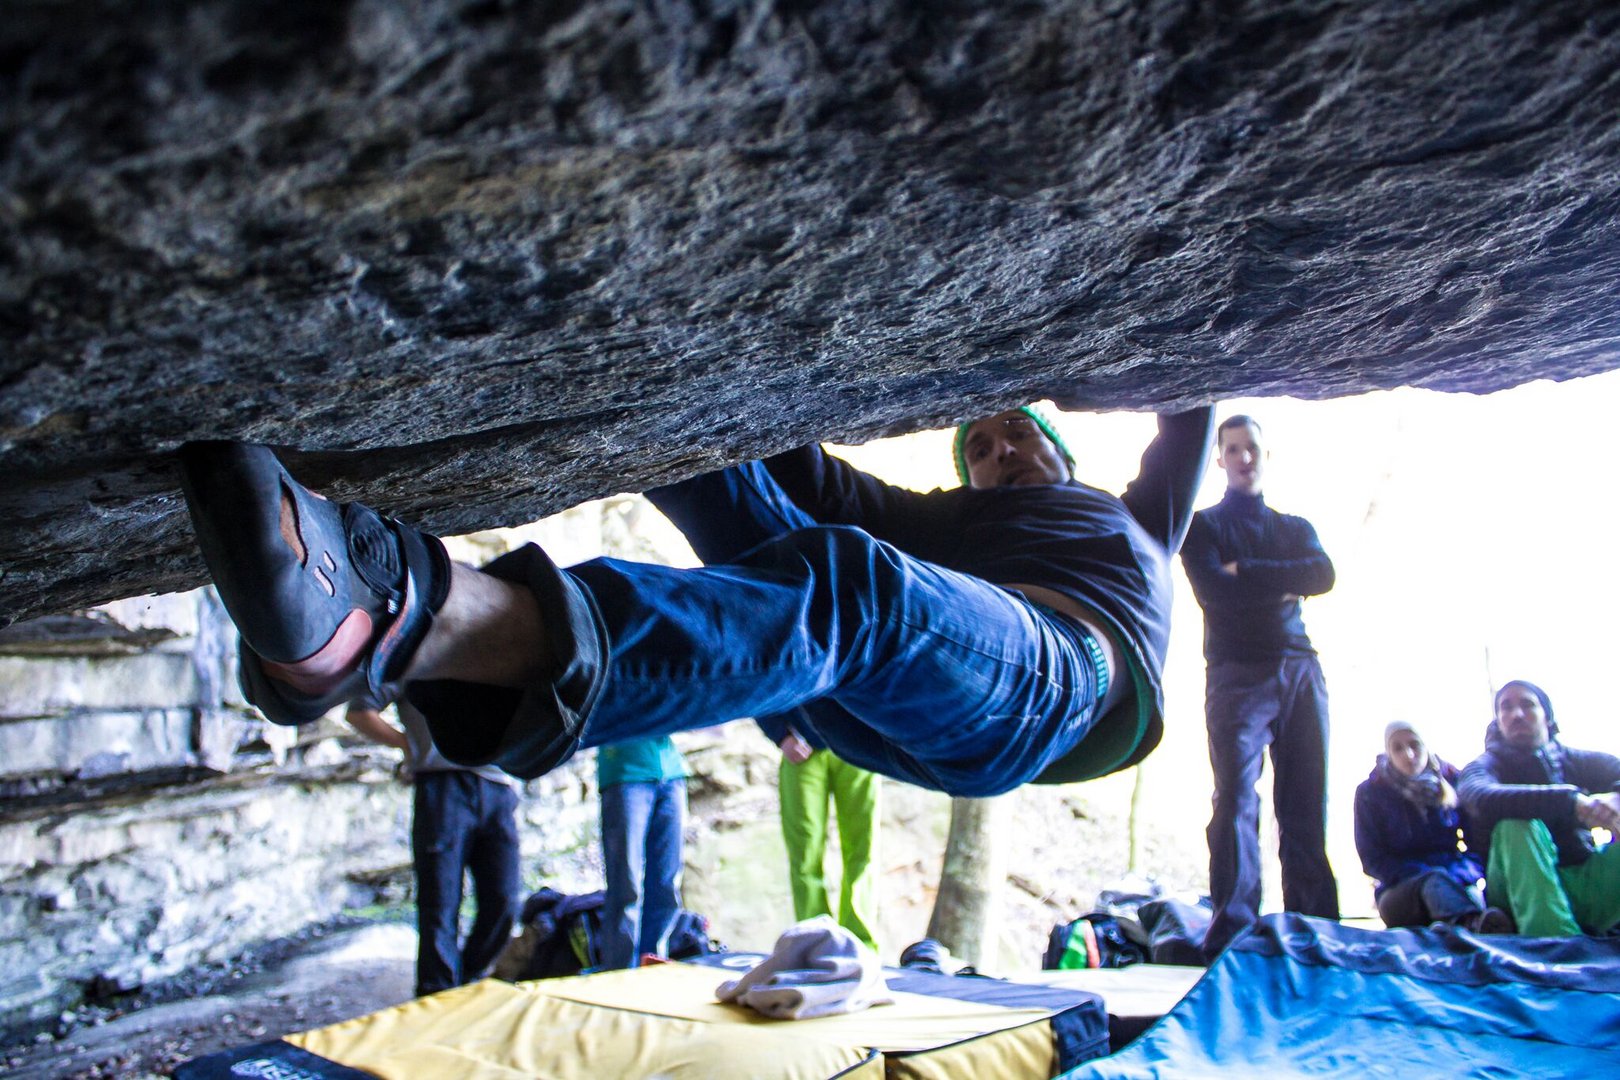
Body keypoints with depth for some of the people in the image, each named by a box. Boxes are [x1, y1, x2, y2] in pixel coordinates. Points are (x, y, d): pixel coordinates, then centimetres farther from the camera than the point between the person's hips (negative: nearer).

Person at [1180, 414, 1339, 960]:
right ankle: (1231, 932, -17)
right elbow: (1216, 591, -6)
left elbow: (1323, 575, 1)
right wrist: (1282, 584, -2)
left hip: (1300, 671, 4)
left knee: (1307, 807, 0)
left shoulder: (1296, 527, 24)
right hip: (1237, 674, -4)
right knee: (1236, 799, -14)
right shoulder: (1203, 525, 13)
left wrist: (1246, 573, -5)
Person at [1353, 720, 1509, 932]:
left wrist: (1466, 870, -14)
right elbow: (1372, 858, 1)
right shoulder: (1370, 792, 6)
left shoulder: (1452, 780, 12)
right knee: (1437, 882, -37)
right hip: (1401, 889, -2)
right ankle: (1476, 922, -68)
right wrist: (1423, 875, -15)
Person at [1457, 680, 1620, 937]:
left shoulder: (1581, 761, 15)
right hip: (1524, 890, -3)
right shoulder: (1487, 765, 4)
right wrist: (1572, 801, -33)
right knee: (1518, 825, -30)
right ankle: (1557, 943, -45)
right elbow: (1482, 800, -22)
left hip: (1587, 887, 3)